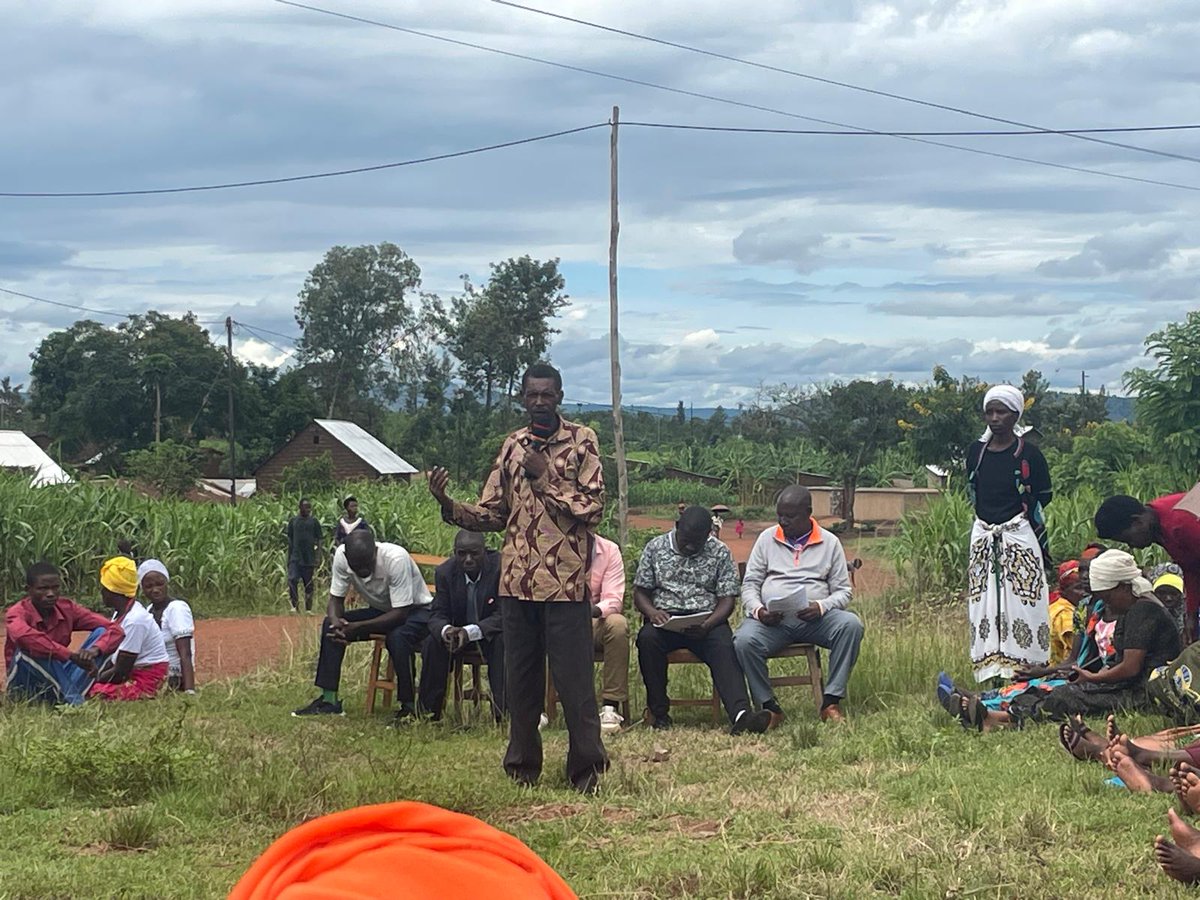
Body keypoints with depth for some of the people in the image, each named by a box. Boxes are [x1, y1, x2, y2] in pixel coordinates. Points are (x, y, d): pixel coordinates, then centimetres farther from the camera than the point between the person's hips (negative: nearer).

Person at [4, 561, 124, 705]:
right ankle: (75, 702, -30)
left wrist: (94, 650, -29)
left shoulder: (67, 608, -2)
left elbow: (115, 630, -7)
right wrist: (71, 655, -45)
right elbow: (23, 636, -42)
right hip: (25, 689, -5)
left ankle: (70, 696, -25)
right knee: (29, 648, -34)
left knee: (101, 632, -9)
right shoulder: (16, 613, -16)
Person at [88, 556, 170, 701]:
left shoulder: (134, 621, -21)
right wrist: (97, 675, -2)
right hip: (132, 675, 9)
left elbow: (120, 673, -19)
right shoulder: (120, 613, 9)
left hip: (145, 683, -9)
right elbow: (113, 660, 12)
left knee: (93, 693, -24)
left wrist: (96, 678, -6)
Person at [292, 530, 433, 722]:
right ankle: (328, 700, -10)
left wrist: (358, 627, -37)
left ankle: (408, 706, -23)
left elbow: (400, 613, -31)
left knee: (397, 637, -37)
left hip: (415, 610, -6)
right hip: (381, 610, 6)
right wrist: (335, 619, -31)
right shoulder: (341, 556, -18)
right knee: (330, 625, -13)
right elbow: (336, 598, -7)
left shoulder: (396, 559, -33)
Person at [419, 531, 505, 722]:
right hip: (457, 630, 3)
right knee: (432, 643, -23)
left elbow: (503, 615, -26)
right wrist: (446, 630, -36)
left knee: (503, 642, -34)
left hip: (492, 631, -3)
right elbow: (437, 615, -9)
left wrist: (470, 633, -41)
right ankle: (429, 710, -13)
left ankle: (501, 711, -30)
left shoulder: (500, 568, -23)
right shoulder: (445, 572, -10)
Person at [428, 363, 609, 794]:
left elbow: (592, 508, -7)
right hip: (517, 580, 5)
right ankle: (522, 764, 18)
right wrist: (449, 505, -5)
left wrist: (545, 478, -12)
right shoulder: (513, 445, 13)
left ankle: (586, 766, 4)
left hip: (565, 581, -4)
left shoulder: (582, 440, 0)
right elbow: (493, 512, 11)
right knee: (520, 677, 9)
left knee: (573, 677, -4)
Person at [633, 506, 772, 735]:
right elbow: (640, 593, 9)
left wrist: (707, 625, -19)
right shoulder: (655, 548, 8)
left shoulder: (720, 553, 6)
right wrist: (652, 612, -15)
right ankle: (659, 712, -21)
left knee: (725, 648, -32)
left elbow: (727, 600, 1)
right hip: (665, 620, 0)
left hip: (707, 623, 0)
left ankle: (740, 714, -52)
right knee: (647, 639, -33)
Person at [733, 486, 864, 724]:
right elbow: (749, 584, 11)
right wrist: (758, 610, -11)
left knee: (851, 624, -31)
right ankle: (768, 706, -16)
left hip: (815, 618, 0)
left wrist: (821, 606, -14)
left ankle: (831, 702, -25)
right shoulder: (767, 539, 13)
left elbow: (843, 590, 9)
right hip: (772, 619, 0)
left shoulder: (830, 543, 11)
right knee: (744, 640, -32)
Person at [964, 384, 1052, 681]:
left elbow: (1043, 496, 3)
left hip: (1019, 537, -4)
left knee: (1020, 606, -6)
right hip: (983, 536, 5)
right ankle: (990, 676, 7)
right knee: (984, 608, 3)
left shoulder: (1029, 454, -5)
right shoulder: (976, 452, 8)